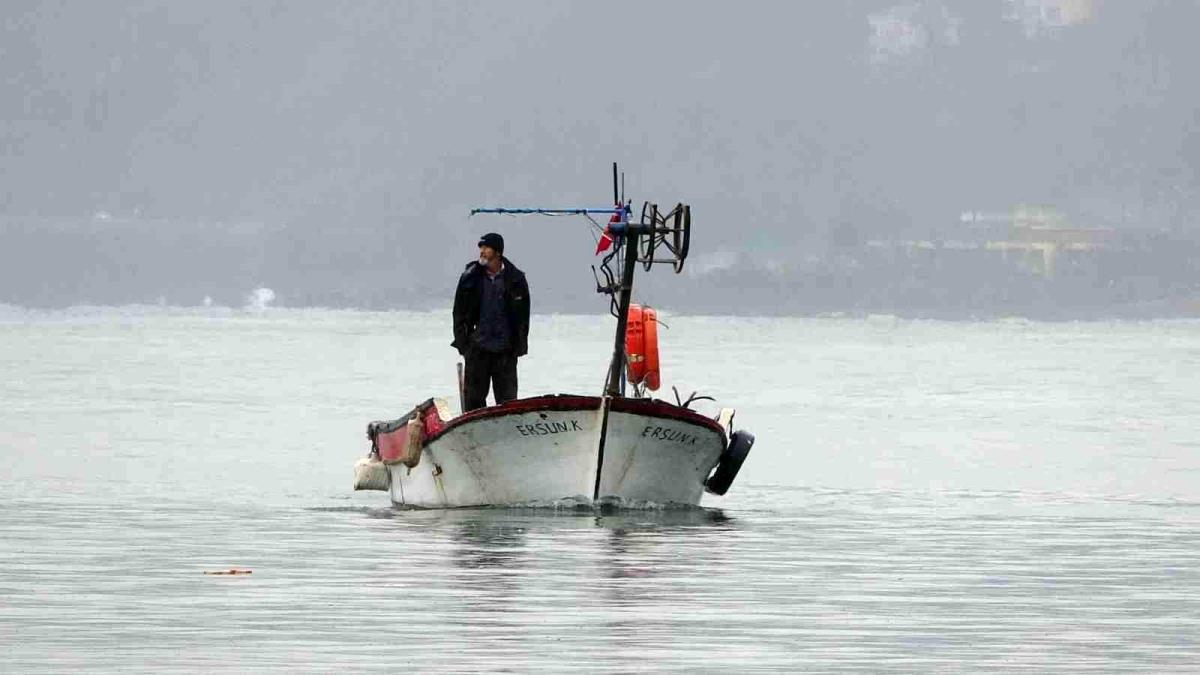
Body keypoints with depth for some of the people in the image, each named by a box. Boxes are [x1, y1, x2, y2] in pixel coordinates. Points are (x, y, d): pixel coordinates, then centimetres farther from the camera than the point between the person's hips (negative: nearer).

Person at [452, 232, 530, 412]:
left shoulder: (516, 279, 1)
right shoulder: (470, 277, 2)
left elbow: (523, 316, 6)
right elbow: (459, 313, 7)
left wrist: (519, 346, 1)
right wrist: (462, 343, -1)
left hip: (506, 350, -1)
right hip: (478, 348, 1)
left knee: (508, 400, 2)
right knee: (473, 397, 2)